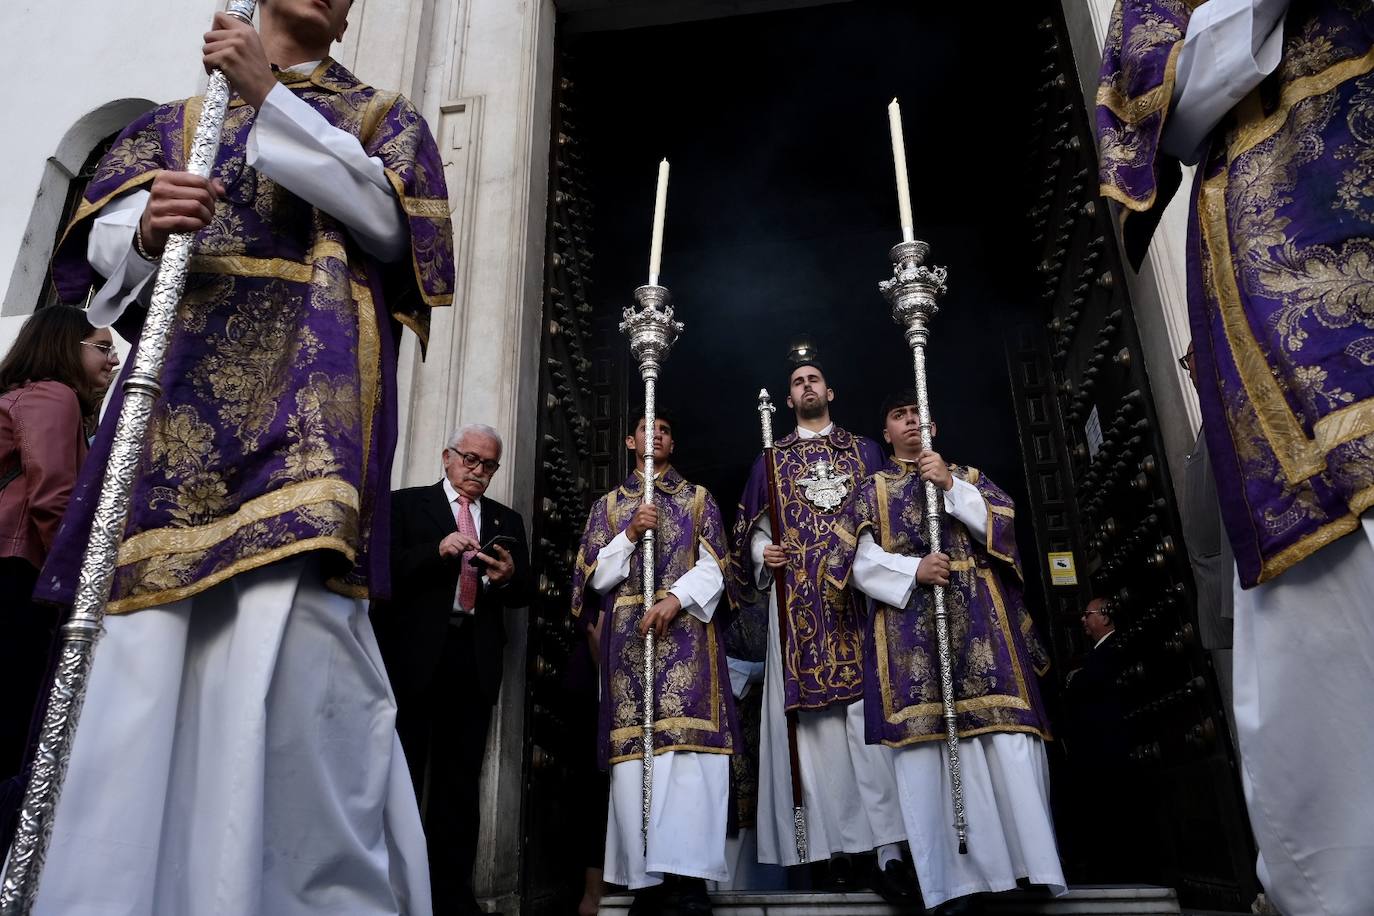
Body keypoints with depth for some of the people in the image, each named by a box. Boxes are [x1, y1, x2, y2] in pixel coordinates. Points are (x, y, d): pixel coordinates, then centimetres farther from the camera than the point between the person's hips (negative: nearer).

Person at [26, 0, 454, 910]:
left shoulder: (381, 114, 22)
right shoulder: (177, 119, 28)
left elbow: (387, 223, 1)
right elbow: (103, 239, 15)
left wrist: (272, 100, -1)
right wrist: (148, 231, -10)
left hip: (310, 379, -3)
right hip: (184, 371, 3)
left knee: (293, 607, -20)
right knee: (143, 637, -8)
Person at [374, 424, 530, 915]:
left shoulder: (507, 520, 16)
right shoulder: (405, 503, 6)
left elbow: (523, 594, 10)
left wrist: (509, 576, -12)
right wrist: (437, 551, -20)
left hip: (474, 661, 3)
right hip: (415, 655, -3)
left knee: (461, 784, 8)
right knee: (402, 776, 4)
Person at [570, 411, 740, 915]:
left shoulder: (699, 499, 15)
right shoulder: (609, 504, 18)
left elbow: (713, 568, 4)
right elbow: (596, 577, 9)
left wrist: (675, 598, -13)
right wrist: (630, 534, -5)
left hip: (686, 633, -1)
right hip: (628, 637, 1)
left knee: (689, 746, -12)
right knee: (635, 749, -5)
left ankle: (689, 873, -11)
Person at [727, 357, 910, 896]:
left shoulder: (864, 451, 18)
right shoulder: (772, 459, 19)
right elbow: (755, 528, 15)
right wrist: (763, 554, -5)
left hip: (859, 591, 0)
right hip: (800, 598, 1)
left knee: (868, 708, -11)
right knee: (816, 715, -5)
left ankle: (888, 850, -11)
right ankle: (836, 844, 0)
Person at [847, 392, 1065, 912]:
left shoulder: (968, 475, 23)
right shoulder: (872, 490, 18)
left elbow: (999, 525, 6)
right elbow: (863, 562, 5)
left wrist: (951, 486, -4)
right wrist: (913, 570, -13)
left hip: (978, 619, 1)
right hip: (910, 626, -1)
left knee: (1006, 739, -11)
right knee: (928, 742, -11)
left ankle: (1031, 864, -8)